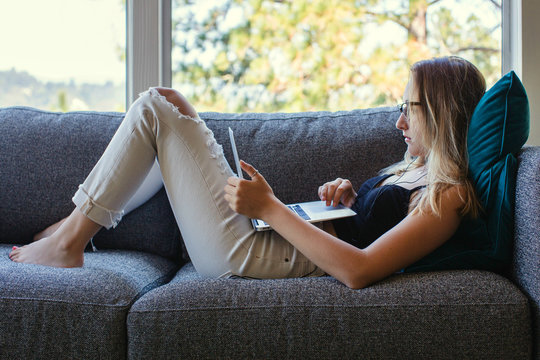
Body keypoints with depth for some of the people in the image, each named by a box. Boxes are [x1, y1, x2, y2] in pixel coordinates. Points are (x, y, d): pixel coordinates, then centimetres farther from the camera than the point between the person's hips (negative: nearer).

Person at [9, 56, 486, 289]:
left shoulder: (447, 195, -14)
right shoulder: (415, 169, 15)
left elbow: (358, 269, -27)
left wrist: (270, 207, -22)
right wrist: (348, 198, 6)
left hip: (250, 256, -10)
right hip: (273, 236, 10)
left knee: (155, 109, -8)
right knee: (168, 103, 15)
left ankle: (68, 244, 4)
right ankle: (77, 224, 20)